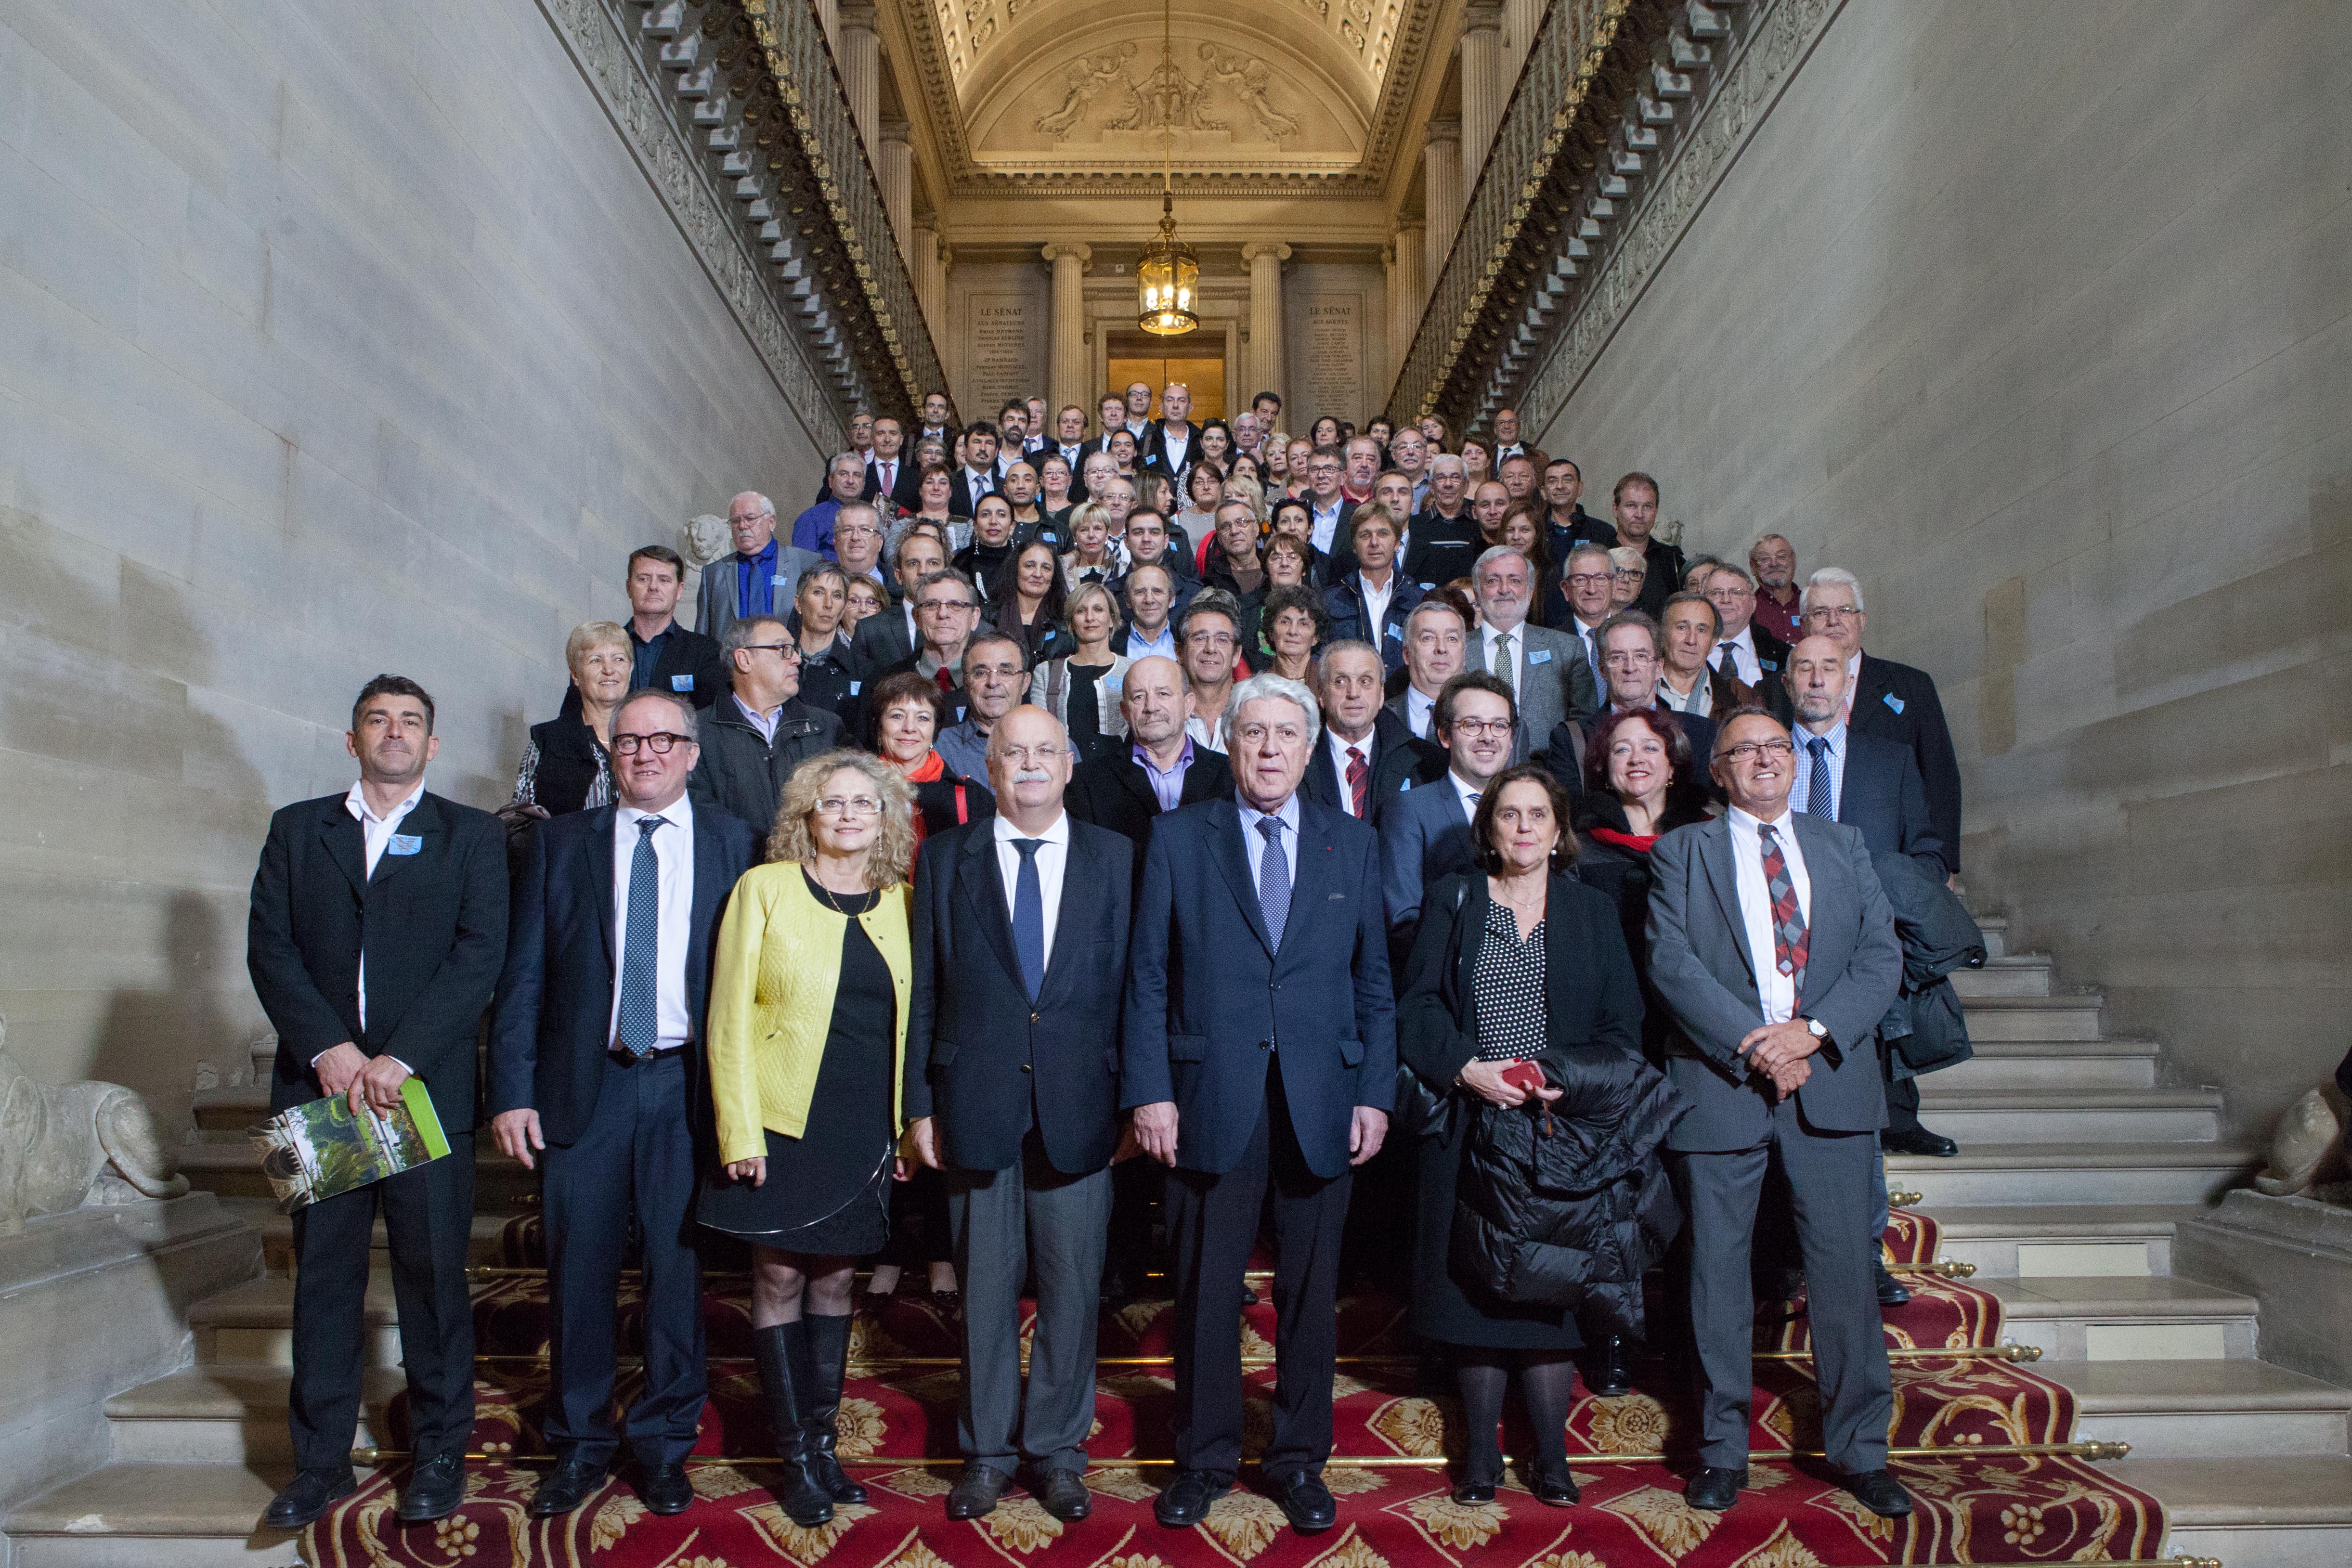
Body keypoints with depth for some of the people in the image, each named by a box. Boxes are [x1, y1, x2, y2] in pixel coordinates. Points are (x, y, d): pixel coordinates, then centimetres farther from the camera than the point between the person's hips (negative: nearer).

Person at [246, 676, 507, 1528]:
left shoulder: (471, 836, 5)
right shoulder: (296, 829, 12)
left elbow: (480, 955, -5)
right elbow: (269, 947, 3)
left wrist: (401, 1059, -14)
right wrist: (328, 1048, -10)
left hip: (427, 1088, -2)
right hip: (319, 1084, 2)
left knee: (433, 1274, 4)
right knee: (323, 1274, 9)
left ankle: (439, 1451, 18)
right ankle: (321, 1459, 21)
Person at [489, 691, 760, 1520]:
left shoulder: (734, 844, 4)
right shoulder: (561, 843, 8)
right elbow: (523, 976, 5)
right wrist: (512, 1089, -3)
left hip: (690, 1085, -1)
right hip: (583, 1085, 1)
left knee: (679, 1267, 6)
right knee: (579, 1271, 8)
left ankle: (664, 1441, 23)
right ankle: (580, 1444, 26)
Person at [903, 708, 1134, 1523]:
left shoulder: (1114, 858, 4)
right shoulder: (946, 860, 5)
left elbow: (1133, 986, 3)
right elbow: (923, 992, 4)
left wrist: (1134, 1097, -1)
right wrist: (919, 1104, 0)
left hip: (1078, 1109, 0)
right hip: (977, 1108, 0)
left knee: (1072, 1287, 8)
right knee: (985, 1286, 10)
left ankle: (1057, 1447, 25)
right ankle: (987, 1449, 27)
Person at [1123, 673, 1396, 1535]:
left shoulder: (1352, 843, 8)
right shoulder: (1177, 838, 3)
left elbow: (1375, 981, 8)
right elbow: (1147, 977, 1)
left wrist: (1377, 1093, 1)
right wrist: (1149, 1090, -6)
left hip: (1321, 1102, 2)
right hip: (1211, 1099, -1)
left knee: (1310, 1290, 11)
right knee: (1206, 1292, 9)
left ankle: (1298, 1457, 29)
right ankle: (1204, 1457, 27)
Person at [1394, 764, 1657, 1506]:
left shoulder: (1593, 911, 10)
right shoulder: (1454, 901, 7)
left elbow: (1622, 1026, 5)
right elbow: (1417, 1005, 0)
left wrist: (1568, 1078, -12)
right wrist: (1468, 1067, -14)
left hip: (1563, 1128, 1)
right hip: (1471, 1126, 0)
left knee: (1552, 1286, 1)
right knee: (1476, 1286, 2)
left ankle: (1551, 1457, 12)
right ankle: (1481, 1453, 14)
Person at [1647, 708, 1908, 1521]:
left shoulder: (1843, 845, 14)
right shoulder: (1683, 850, 6)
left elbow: (1882, 954, 4)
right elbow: (1670, 961, -5)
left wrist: (1812, 1032, -12)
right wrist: (1752, 1045, -14)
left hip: (1830, 1081, 2)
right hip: (1721, 1085, -2)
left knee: (1845, 1265, 4)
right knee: (1718, 1270, 6)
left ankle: (1858, 1447, 20)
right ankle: (1723, 1449, 19)